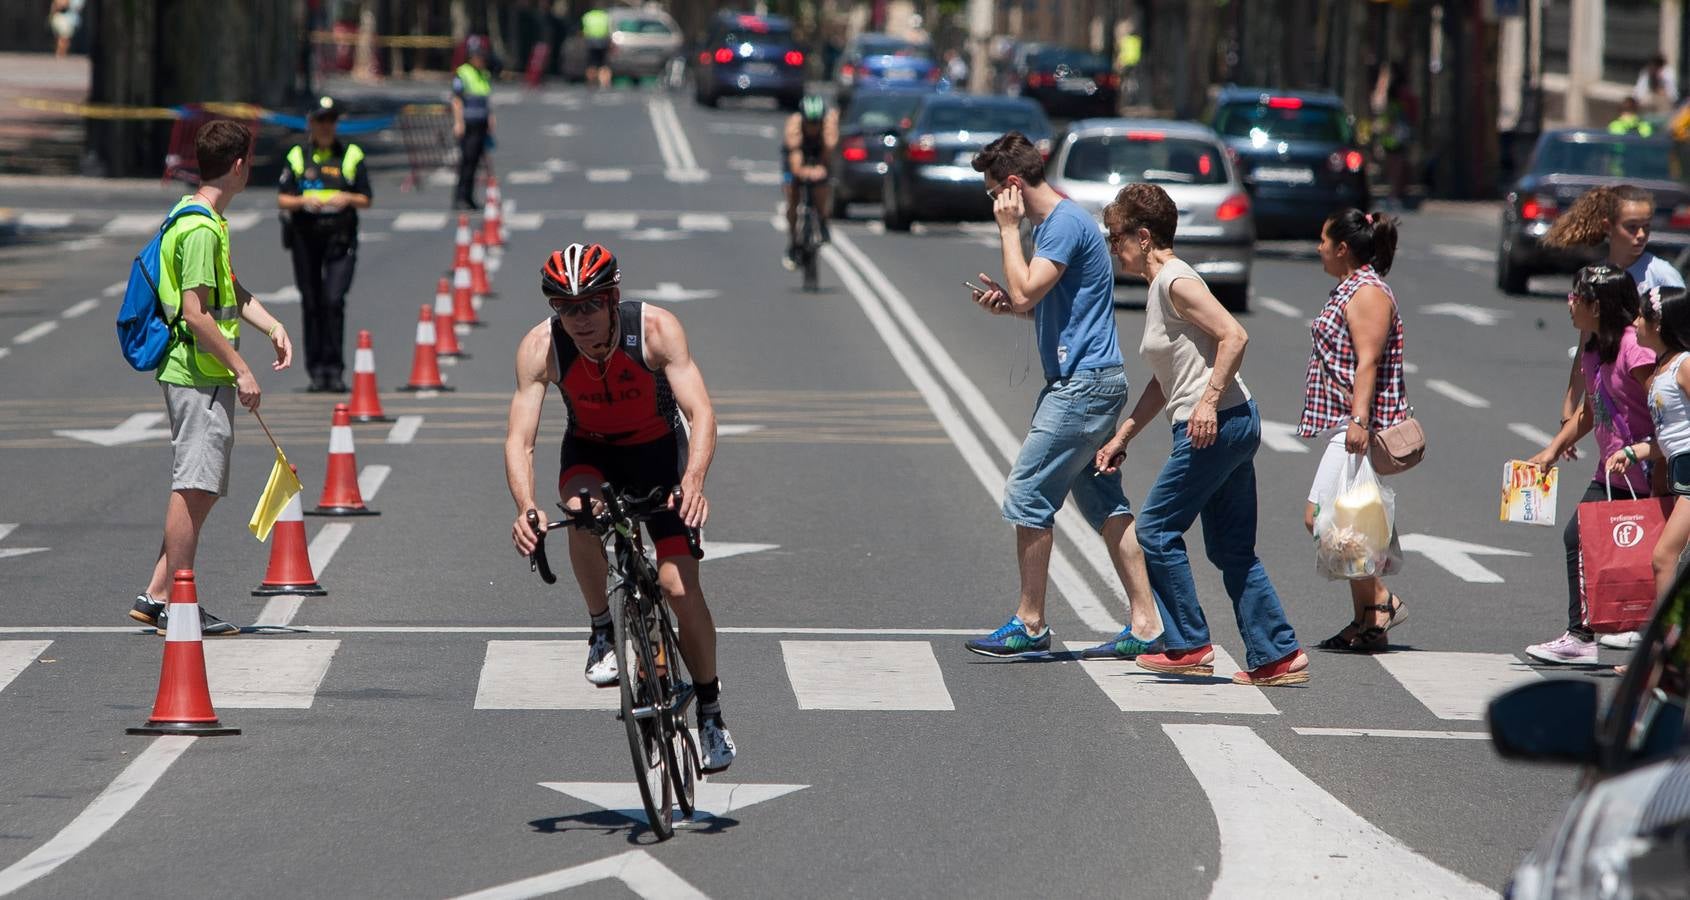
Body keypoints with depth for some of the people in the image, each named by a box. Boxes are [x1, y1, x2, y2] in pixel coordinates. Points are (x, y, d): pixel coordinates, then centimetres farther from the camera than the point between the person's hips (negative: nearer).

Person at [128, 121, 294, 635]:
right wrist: (241, 368, -19)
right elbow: (195, 313, -22)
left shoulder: (208, 222, 15)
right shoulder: (200, 230, -17)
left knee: (203, 488, 14)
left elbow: (230, 293, 24)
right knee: (194, 487, -6)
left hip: (206, 378, 11)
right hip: (199, 376, -11)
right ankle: (174, 604, -2)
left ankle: (156, 597, 17)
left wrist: (273, 327, 10)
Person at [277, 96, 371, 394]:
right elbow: (282, 200, 7)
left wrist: (347, 198, -11)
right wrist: (303, 201, -13)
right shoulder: (297, 156, 9)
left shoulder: (352, 155, 7)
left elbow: (365, 200, 9)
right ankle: (317, 369, 13)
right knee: (311, 304, 4)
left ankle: (335, 369, -9)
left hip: (340, 238, -1)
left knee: (334, 300, -13)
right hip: (305, 236, 2)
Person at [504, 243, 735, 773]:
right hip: (590, 451, 1)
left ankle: (711, 712, 7)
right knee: (581, 512, -35)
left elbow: (701, 412, -35)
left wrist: (693, 480, -54)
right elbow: (519, 438, -29)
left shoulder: (656, 330, -29)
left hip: (657, 449, -1)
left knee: (680, 586, -12)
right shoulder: (540, 347, -25)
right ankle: (603, 631, -13)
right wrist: (526, 507, -47)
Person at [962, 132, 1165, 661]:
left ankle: (1030, 626, -1)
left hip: (1084, 385, -11)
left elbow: (1026, 291, -24)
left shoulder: (1066, 223, -16)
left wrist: (1009, 229, -13)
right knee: (1103, 502, 11)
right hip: (1088, 381, 11)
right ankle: (1145, 625, 11)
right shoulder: (1052, 222, 17)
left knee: (1026, 494, -7)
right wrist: (1007, 305, 8)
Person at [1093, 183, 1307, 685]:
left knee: (1156, 530, -2)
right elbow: (1166, 381, 26)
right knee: (1232, 549, 10)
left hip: (1215, 425, -10)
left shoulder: (1176, 282, -10)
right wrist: (1123, 436, 25)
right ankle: (1278, 657, 9)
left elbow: (1234, 337, -20)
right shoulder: (1158, 289, 20)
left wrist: (1208, 402, -24)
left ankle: (1188, 647, 3)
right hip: (1231, 425, 10)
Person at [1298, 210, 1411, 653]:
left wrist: (1359, 421, -30)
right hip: (1344, 424, 11)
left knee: (1321, 517, -16)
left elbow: (1368, 362, -22)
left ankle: (1381, 601, -10)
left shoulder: (1368, 293, -13)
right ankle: (1365, 623, 12)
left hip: (1360, 425, -11)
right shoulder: (1350, 288, 19)